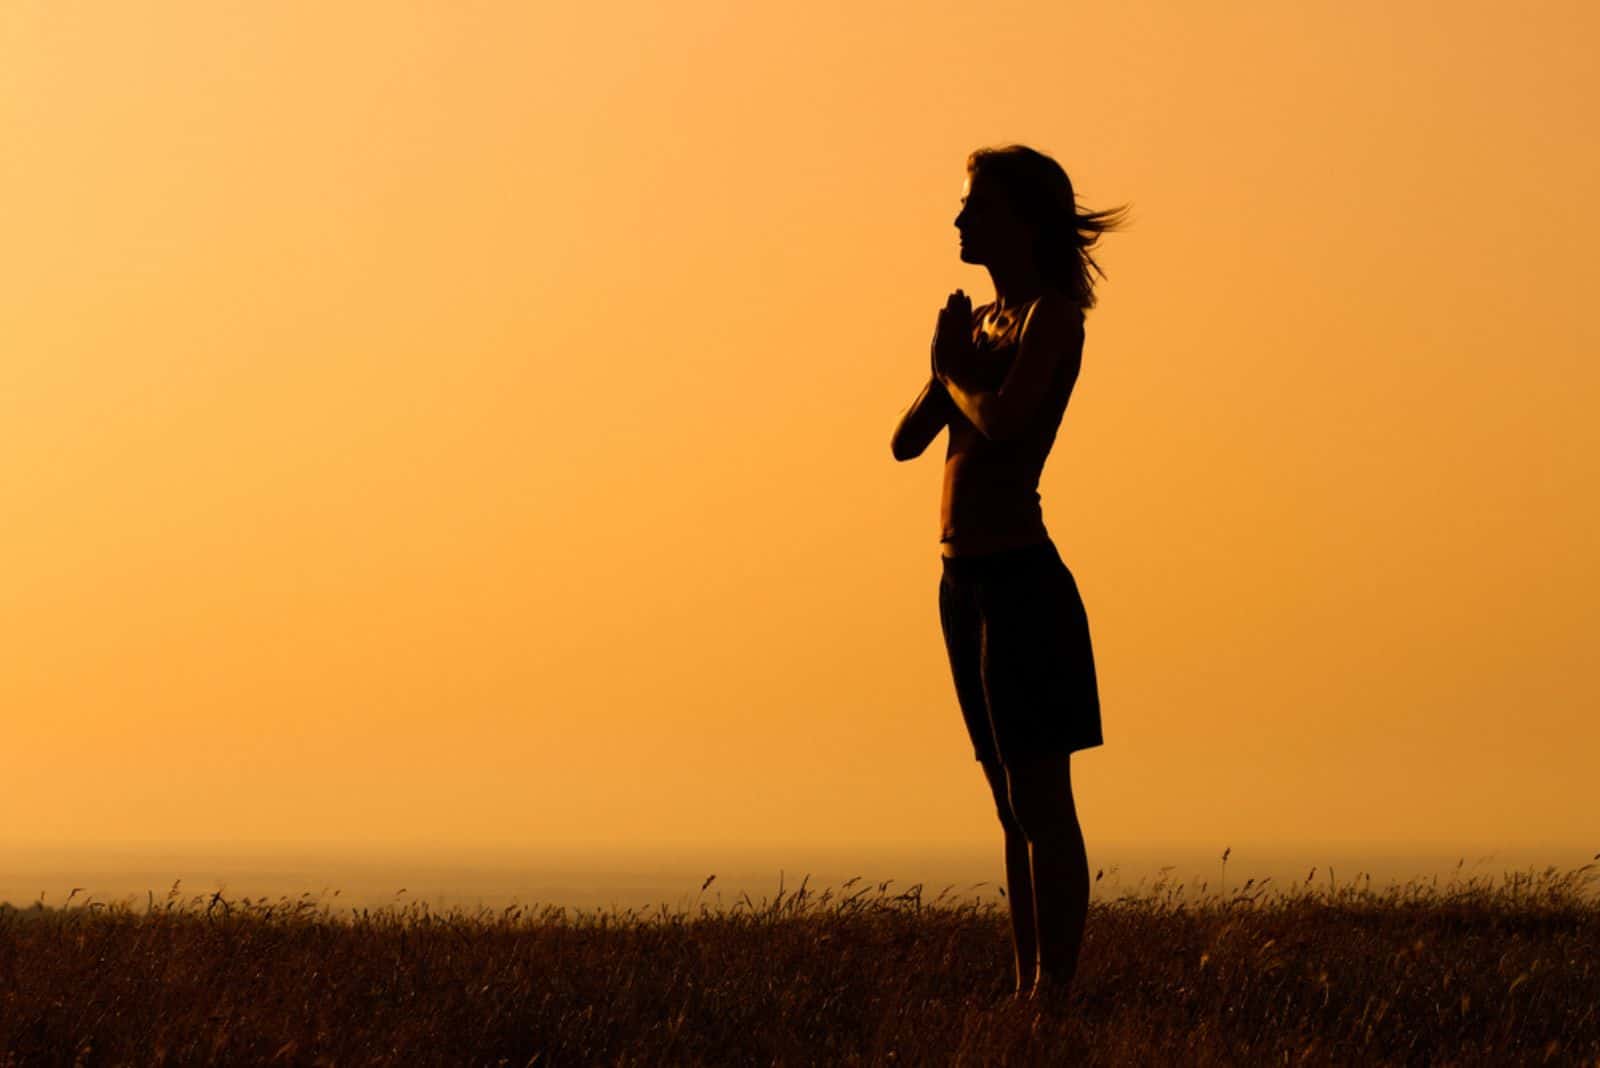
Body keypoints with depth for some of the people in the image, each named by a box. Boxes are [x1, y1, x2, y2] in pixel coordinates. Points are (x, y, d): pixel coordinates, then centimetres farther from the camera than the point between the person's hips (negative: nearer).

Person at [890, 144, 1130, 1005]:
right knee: (1013, 805, 10)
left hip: (1020, 577, -9)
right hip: (964, 579, 9)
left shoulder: (1052, 315, -7)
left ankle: (1056, 993, -9)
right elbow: (907, 440, 14)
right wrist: (947, 368, -2)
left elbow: (1003, 419, -23)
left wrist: (956, 368, -4)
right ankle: (1028, 989, 12)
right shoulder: (982, 320, 17)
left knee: (1040, 802, -9)